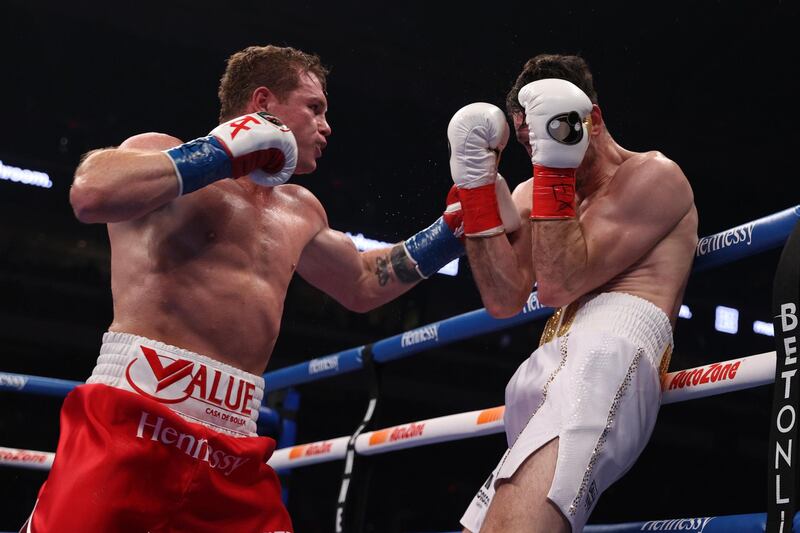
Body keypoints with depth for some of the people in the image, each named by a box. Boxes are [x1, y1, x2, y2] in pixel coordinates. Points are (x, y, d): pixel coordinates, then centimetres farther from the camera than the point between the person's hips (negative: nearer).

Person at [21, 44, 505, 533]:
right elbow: (91, 194, -17)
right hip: (133, 416, -6)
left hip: (234, 447, 7)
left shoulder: (299, 212, 24)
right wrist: (222, 153, -8)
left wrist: (455, 226, 31)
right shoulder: (162, 154, 5)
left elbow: (363, 285, 39)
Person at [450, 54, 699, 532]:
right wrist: (476, 184, 7)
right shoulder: (537, 191, 26)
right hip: (547, 371, 8)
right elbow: (504, 301, 11)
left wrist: (556, 166, -5)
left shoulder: (654, 176, 6)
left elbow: (557, 286, -4)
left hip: (612, 353, -8)